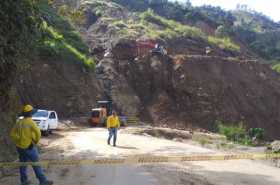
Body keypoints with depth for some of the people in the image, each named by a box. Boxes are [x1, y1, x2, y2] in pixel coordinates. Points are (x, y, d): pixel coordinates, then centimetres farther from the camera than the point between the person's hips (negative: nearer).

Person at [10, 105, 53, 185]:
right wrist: (36, 141, -9)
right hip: (29, 147, -7)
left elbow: (12, 134, 9)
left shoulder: (19, 122, 6)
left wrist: (19, 140, 8)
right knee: (36, 164, 0)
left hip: (20, 147, 7)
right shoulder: (31, 122, -16)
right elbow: (38, 133, -26)